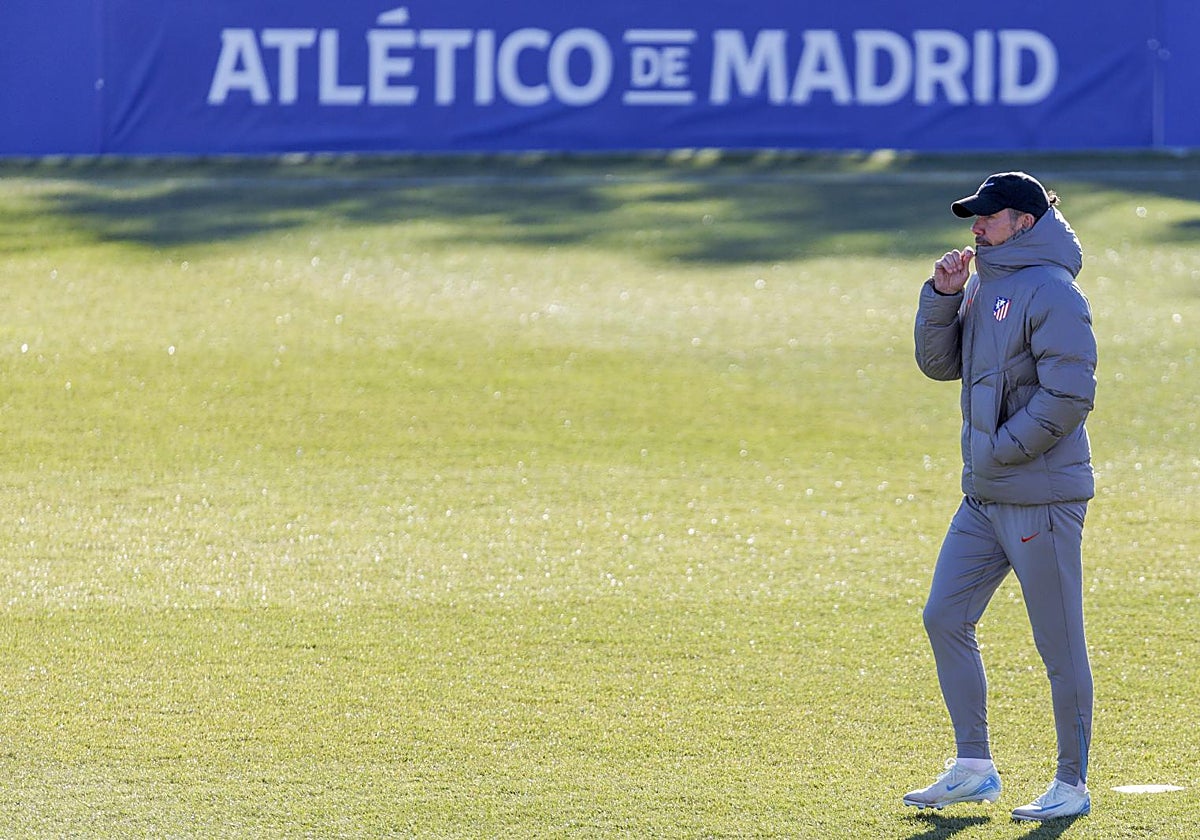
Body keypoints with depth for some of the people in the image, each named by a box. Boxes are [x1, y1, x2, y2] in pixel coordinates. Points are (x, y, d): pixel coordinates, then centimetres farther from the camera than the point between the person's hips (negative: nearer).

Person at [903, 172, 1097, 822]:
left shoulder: (1051, 293, -14)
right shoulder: (984, 286, 14)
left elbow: (1070, 394, -19)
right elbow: (939, 363, 15)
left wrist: (999, 451, -16)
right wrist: (942, 295, 0)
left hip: (1041, 497, -9)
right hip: (984, 498, 9)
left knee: (1059, 643, -1)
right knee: (945, 619, 8)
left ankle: (1072, 785, 7)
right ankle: (973, 768, 15)